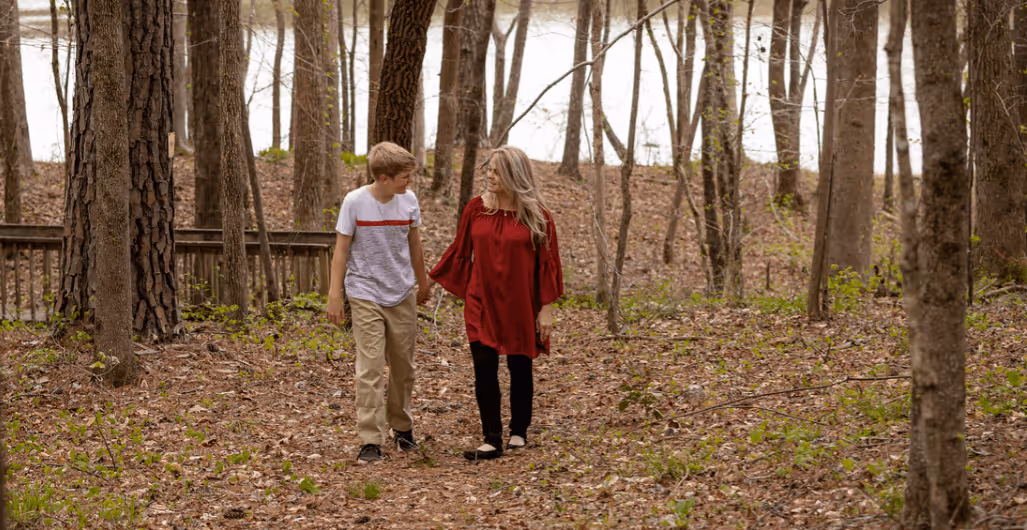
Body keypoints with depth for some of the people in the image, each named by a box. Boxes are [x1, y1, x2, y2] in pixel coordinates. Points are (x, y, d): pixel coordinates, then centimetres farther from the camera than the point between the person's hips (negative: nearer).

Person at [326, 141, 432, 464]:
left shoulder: (408, 201, -1)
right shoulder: (355, 202, -12)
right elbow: (341, 250, -7)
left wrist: (423, 283, 23)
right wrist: (334, 296, -9)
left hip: (402, 295, 4)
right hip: (366, 296, -4)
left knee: (404, 367, 12)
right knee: (370, 369, -8)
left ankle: (403, 427, 30)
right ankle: (371, 442, -5)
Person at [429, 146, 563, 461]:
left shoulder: (535, 214, -5)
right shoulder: (476, 209, 1)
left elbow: (547, 262, -3)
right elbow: (459, 253, 9)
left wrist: (546, 308, -5)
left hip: (521, 305, -1)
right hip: (482, 304, 2)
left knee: (520, 368, 9)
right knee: (484, 368, -6)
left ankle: (519, 432, 26)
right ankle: (492, 440, -1)